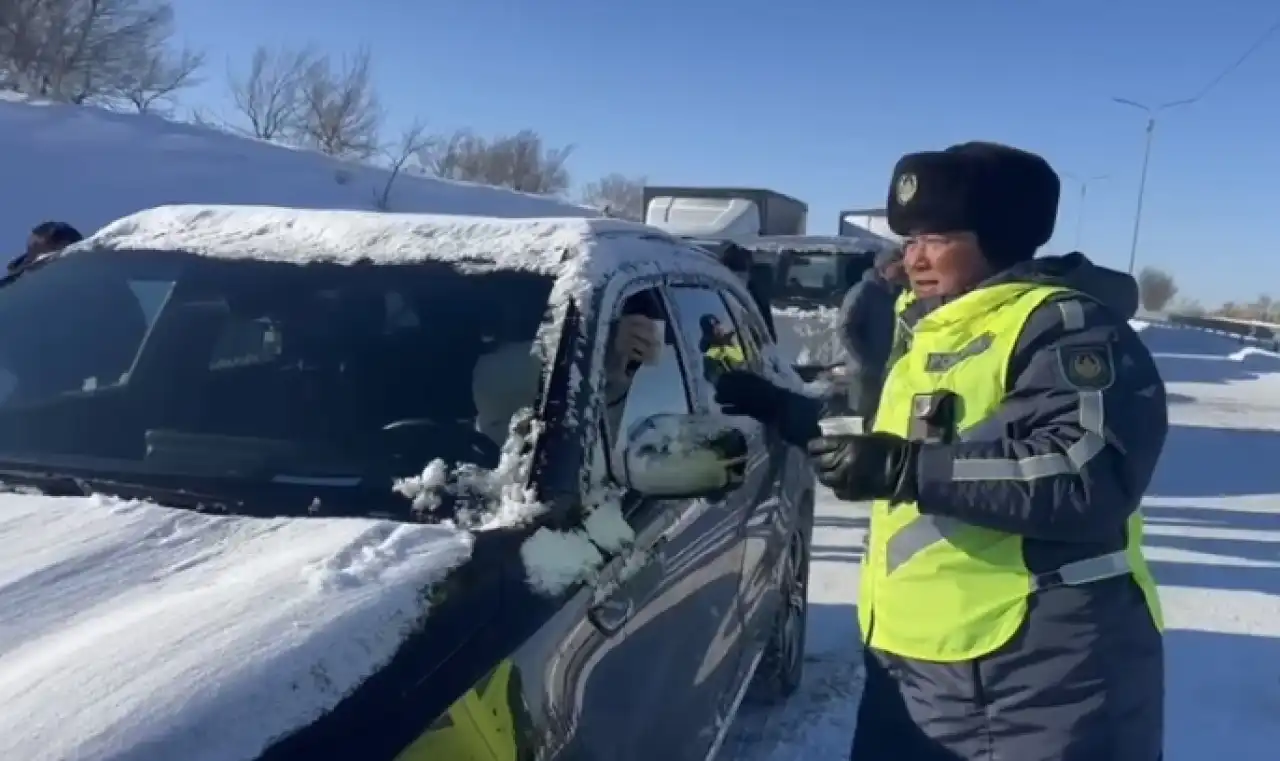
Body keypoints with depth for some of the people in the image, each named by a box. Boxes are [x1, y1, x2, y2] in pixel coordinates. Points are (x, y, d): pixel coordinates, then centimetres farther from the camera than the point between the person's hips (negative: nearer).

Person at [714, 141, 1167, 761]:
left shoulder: (1065, 327, -13)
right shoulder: (928, 330, 17)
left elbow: (1092, 476, -26)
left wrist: (909, 469, -28)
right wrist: (795, 415, 20)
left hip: (1044, 670, -9)